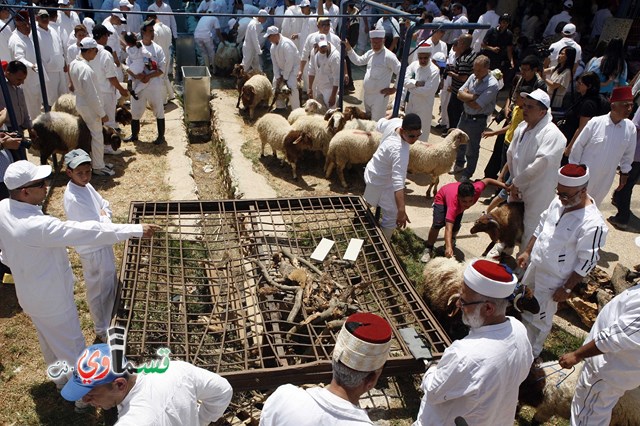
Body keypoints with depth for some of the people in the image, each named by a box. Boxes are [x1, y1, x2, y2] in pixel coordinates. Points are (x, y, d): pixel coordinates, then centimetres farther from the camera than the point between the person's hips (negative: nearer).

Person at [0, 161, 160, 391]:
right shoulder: (38, 226, -38)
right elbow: (89, 232, -39)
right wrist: (136, 230, -36)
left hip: (30, 293, 9)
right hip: (52, 299, -9)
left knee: (50, 339, 31)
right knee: (72, 347, 12)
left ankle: (60, 377, 55)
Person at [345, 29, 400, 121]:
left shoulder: (388, 56, -16)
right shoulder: (370, 53, 7)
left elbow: (402, 72, -18)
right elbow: (358, 61, 18)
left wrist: (394, 89, -14)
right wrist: (349, 49, 8)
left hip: (379, 96, -8)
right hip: (366, 95, 8)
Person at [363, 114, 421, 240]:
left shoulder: (395, 122, -19)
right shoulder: (400, 152, -43)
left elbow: (380, 125, 6)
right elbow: (398, 183, -48)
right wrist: (401, 211, -51)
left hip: (373, 171, 9)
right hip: (382, 184, -9)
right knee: (391, 219, 2)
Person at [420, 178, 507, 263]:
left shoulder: (476, 189, -40)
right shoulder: (454, 203, -49)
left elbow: (487, 180, -17)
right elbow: (448, 227, -57)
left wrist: (504, 185, -18)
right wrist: (448, 247, -69)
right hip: (442, 198, -4)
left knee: (456, 227, -11)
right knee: (438, 224, -24)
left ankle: (451, 242, 22)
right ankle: (428, 250, -3)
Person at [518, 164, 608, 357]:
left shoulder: (592, 224, -29)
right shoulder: (559, 202, -6)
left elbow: (587, 262, -22)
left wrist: (566, 289, -16)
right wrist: (527, 251, 9)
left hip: (553, 280, -7)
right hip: (534, 266, 7)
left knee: (539, 319, 11)